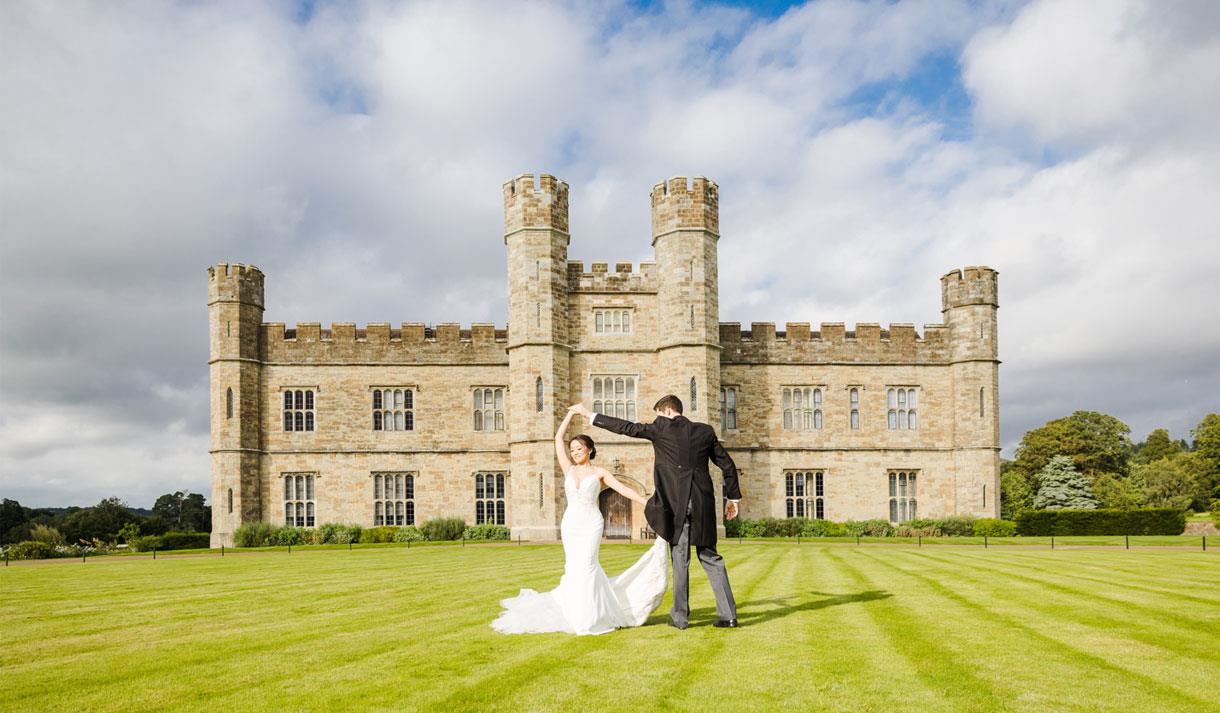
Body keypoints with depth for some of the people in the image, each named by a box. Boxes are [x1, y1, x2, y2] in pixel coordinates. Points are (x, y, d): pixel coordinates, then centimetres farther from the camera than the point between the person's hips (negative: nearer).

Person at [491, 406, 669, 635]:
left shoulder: (600, 473, 2)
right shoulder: (569, 470, 10)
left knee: (585, 566, -14)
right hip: (570, 524, 4)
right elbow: (558, 438, 9)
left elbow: (624, 490, -5)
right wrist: (571, 413, 12)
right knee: (574, 568, 4)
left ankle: (590, 618, -10)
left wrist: (648, 503, -15)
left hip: (591, 524, -4)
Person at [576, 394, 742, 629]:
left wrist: (591, 416, 9)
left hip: (676, 503, -3)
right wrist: (733, 497, 22)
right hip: (703, 504, 3)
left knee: (680, 560, 5)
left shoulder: (662, 428, -1)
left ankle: (680, 616, 10)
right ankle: (728, 614, 7)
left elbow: (627, 428, 0)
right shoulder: (705, 431, 11)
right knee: (710, 557, 9)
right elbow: (728, 465, 13)